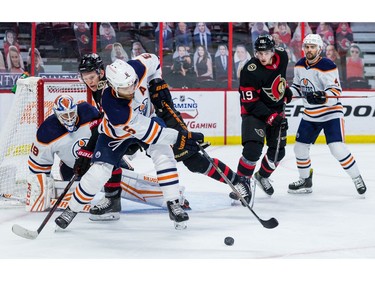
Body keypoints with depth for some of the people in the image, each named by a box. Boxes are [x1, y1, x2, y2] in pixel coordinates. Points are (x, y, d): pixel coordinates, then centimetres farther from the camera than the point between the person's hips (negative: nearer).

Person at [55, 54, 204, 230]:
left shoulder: (137, 68, -33)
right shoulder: (111, 104, -43)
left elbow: (152, 60, -6)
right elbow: (143, 130, -39)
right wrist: (177, 138, -39)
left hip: (146, 116, 4)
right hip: (116, 133, -4)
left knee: (163, 154, -18)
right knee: (99, 171, -11)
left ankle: (174, 205, -11)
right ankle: (71, 210, 10)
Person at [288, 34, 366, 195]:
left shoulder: (327, 67, -19)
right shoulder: (300, 65, 3)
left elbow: (335, 93, -23)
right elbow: (297, 87, 16)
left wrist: (323, 97, -41)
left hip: (331, 113, -7)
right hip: (310, 115, 7)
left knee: (337, 149, -18)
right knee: (300, 148, 7)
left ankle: (357, 179, -3)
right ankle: (305, 181, 26)